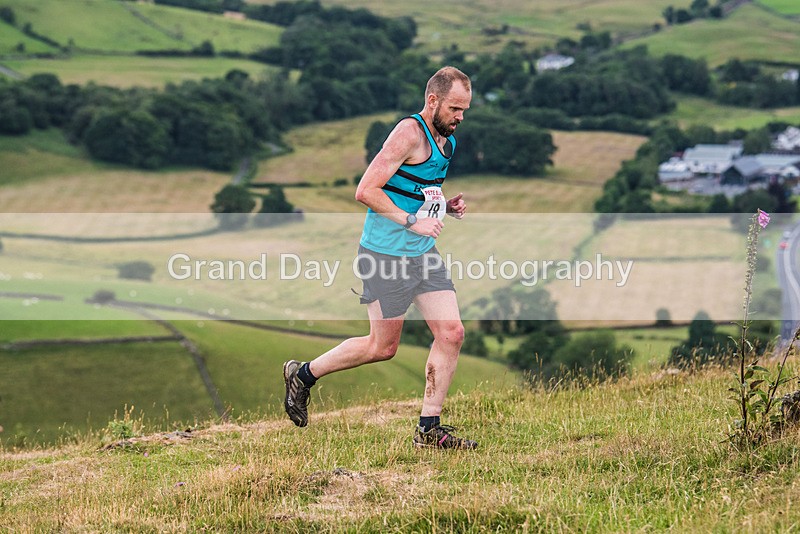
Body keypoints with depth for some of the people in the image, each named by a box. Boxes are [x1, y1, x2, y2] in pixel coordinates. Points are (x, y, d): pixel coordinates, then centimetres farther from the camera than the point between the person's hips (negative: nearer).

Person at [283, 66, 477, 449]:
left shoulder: (447, 140, 12)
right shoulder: (410, 133, -17)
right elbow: (366, 191, -21)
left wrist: (445, 207, 8)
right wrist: (412, 221, -23)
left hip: (423, 252, 8)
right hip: (386, 254, -8)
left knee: (451, 333, -3)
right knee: (382, 347, 1)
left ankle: (428, 429, 5)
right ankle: (303, 375, 22)